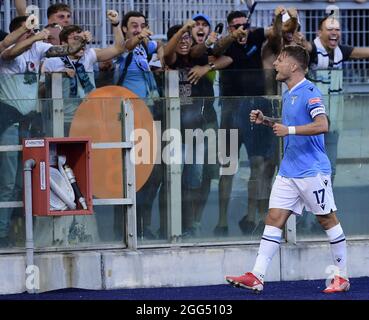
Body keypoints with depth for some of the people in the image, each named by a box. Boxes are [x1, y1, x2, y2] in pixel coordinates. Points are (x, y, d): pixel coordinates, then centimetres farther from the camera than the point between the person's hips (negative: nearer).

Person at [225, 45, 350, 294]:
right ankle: (257, 277, -3)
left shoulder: (309, 92, -14)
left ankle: (342, 277, 13)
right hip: (288, 169, 9)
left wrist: (289, 130, -26)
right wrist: (266, 121, 15)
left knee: (328, 219, 3)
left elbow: (322, 125, -25)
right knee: (274, 218, 1)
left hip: (312, 170, -9)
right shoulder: (288, 95, 14)